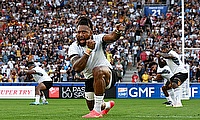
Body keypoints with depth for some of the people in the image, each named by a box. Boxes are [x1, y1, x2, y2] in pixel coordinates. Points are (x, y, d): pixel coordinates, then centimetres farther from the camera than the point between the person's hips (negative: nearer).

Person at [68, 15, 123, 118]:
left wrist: (117, 32, -62)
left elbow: (111, 37, -38)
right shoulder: (73, 48, -12)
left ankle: (97, 110, -35)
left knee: (97, 71, -40)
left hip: (108, 75, -5)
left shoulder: (97, 39, -15)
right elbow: (77, 68, -29)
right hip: (90, 79, 5)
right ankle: (107, 105, 56)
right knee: (91, 107, 16)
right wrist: (88, 50, -39)